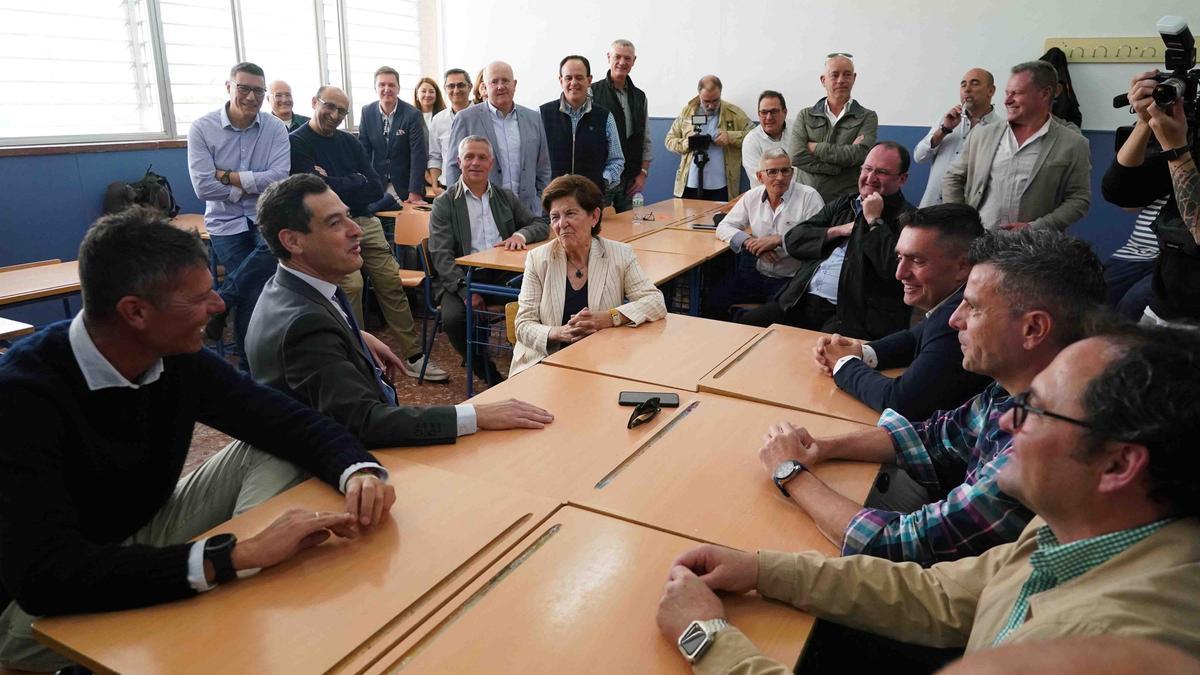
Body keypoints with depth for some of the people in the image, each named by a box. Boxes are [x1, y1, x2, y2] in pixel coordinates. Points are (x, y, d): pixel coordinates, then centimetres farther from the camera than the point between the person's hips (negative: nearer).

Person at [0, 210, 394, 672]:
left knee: (276, 453, -10)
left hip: (146, 536, 7)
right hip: (42, 602, -6)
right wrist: (234, 557, -48)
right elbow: (44, 574, -41)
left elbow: (288, 422, -6)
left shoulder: (178, 358, -13)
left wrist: (357, 470, -29)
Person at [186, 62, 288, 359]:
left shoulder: (275, 127, -1)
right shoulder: (202, 128, -5)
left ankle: (216, 305, -12)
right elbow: (203, 187, -12)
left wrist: (228, 176, -12)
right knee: (253, 292, -14)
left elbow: (279, 177, -13)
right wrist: (253, 185, -8)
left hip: (265, 216, 2)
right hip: (226, 222, -2)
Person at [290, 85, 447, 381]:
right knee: (351, 285, -22)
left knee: (391, 282, -1)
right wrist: (356, 183, -3)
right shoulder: (297, 143, 0)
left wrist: (335, 183, -4)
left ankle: (413, 356, 5)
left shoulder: (348, 141, 16)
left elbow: (376, 188, 6)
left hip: (365, 222, 5)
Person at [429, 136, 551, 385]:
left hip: (503, 276, 2)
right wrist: (466, 290, -20)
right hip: (461, 278, -2)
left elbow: (541, 224, 17)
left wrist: (521, 235, -8)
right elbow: (441, 255, -5)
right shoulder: (444, 203, 5)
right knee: (453, 318, -32)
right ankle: (490, 377, -9)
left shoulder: (506, 197, 17)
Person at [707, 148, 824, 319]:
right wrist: (750, 242, -8)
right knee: (712, 302, -14)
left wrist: (779, 240, -16)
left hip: (791, 279, -4)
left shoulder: (809, 197, -4)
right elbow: (723, 228, 11)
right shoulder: (752, 197, 10)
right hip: (754, 273, 4)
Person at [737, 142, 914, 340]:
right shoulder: (842, 204, 21)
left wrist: (874, 220, -9)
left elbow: (896, 269, -17)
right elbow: (792, 240, 13)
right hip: (803, 300, 6)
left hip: (853, 314, -6)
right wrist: (838, 230, 1)